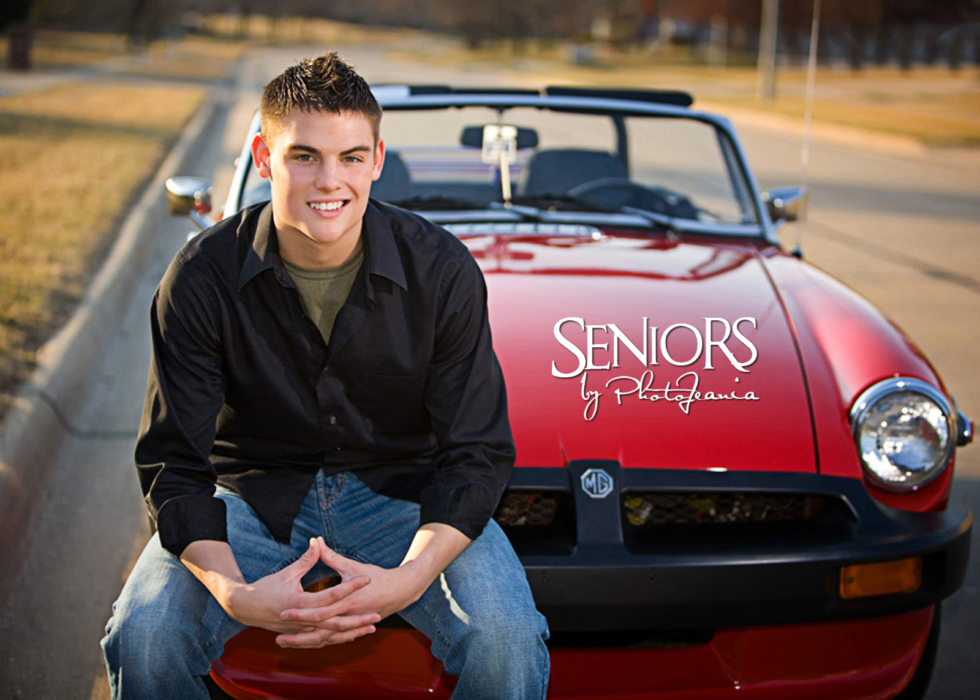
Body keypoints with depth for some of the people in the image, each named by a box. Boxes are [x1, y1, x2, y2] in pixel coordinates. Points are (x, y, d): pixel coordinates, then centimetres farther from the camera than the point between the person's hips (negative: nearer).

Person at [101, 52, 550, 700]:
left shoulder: (442, 270, -14)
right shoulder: (202, 278, -14)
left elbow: (476, 453, -11)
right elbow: (173, 464, -13)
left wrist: (407, 579, -30)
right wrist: (236, 594, -32)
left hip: (402, 492, 0)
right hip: (255, 494, 1)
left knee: (506, 637, -26)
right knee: (144, 635, -24)